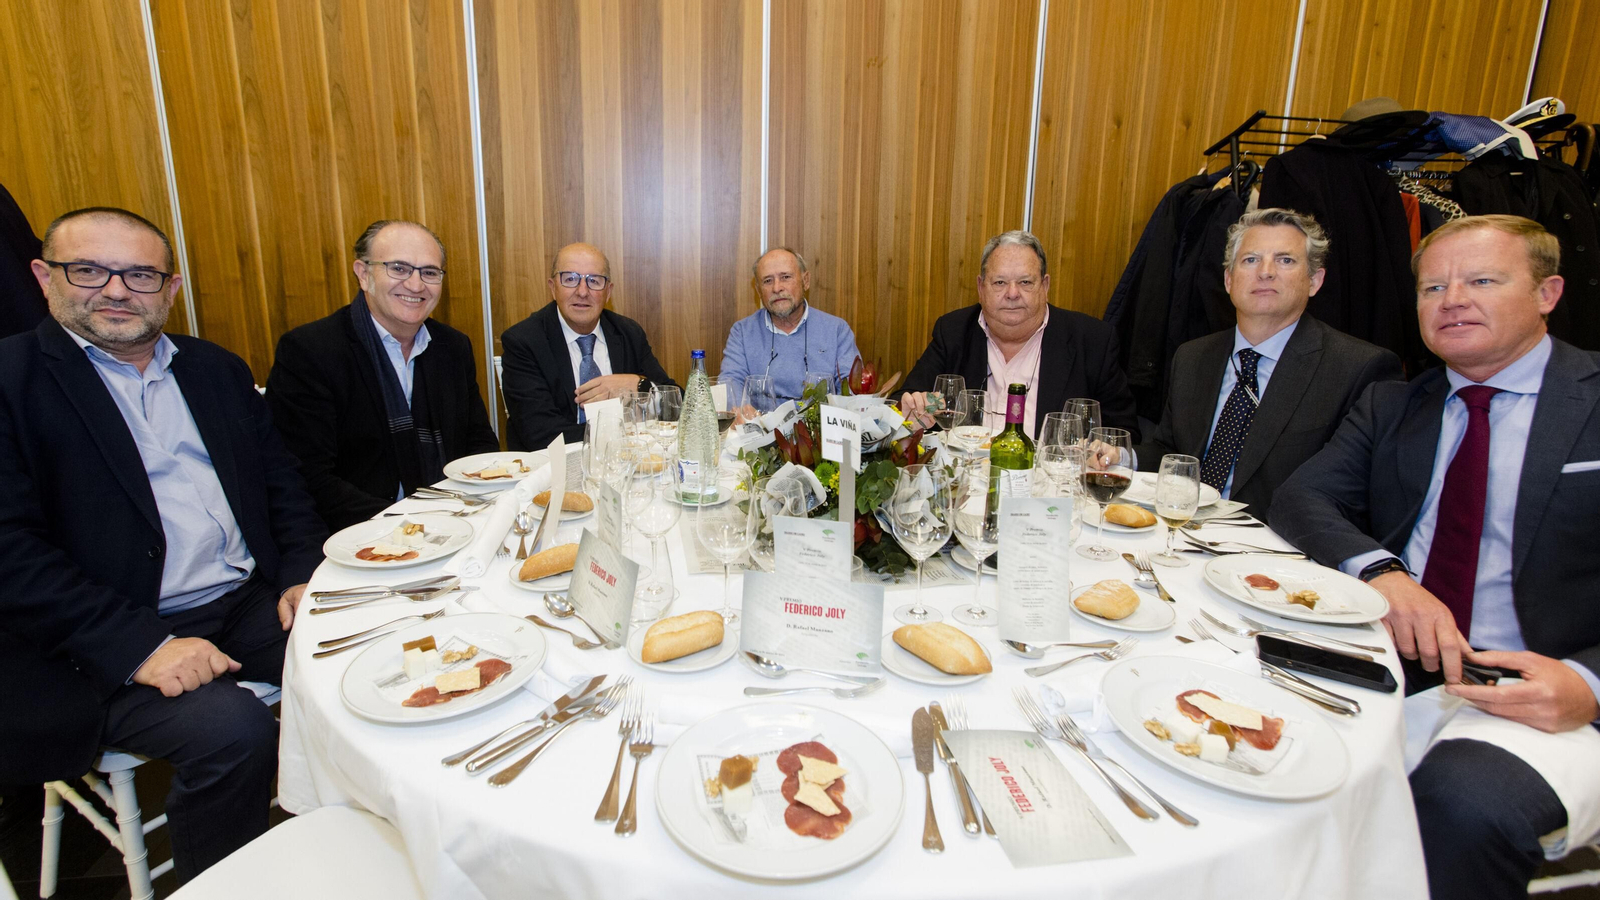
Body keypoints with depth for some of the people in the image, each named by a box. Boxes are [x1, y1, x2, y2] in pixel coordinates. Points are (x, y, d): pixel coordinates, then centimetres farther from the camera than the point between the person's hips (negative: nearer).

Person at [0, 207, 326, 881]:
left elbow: (279, 478, 16)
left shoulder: (217, 369, 14)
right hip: (102, 645, -5)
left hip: (250, 603, 5)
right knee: (232, 730, -27)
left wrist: (302, 574, -2)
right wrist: (140, 646, -21)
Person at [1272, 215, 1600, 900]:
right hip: (1386, 669, 3)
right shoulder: (1389, 407, 16)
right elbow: (1300, 497, 3)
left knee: (1466, 798, -35)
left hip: (1542, 697, -3)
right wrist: (1379, 569, -18)